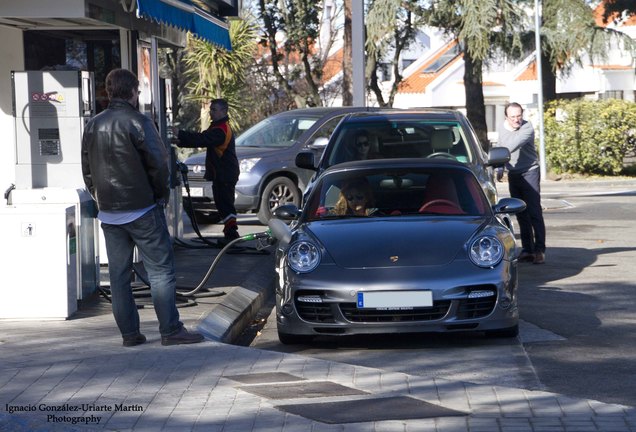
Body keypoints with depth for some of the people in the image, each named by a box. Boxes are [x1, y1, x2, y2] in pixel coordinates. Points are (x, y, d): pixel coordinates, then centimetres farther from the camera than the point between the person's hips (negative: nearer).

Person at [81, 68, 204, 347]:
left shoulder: (93, 126, 8)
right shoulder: (138, 123, -11)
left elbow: (87, 170, 11)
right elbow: (158, 164, -13)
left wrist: (101, 199, 16)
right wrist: (161, 194, 3)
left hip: (108, 213, 6)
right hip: (142, 209, -6)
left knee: (118, 274, 9)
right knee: (161, 269, -1)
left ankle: (129, 332, 10)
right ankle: (170, 330, -4)